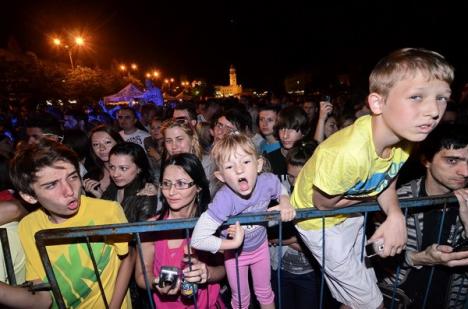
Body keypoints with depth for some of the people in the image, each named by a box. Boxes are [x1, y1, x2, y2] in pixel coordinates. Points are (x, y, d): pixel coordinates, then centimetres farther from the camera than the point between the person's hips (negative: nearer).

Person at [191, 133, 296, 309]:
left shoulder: (268, 181, -29)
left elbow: (282, 191, -2)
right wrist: (234, 243, -34)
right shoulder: (225, 199, -40)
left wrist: (285, 204, -23)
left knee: (265, 293, 27)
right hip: (235, 253, -2)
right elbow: (198, 239, -41)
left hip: (260, 246, 3)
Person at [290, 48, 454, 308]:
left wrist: (395, 215, -21)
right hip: (318, 218, -6)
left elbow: (387, 182, -2)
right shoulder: (348, 152, -41)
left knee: (365, 284, 25)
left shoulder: (404, 136, -17)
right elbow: (323, 203, -24)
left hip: (352, 215, 7)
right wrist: (370, 194, -12)